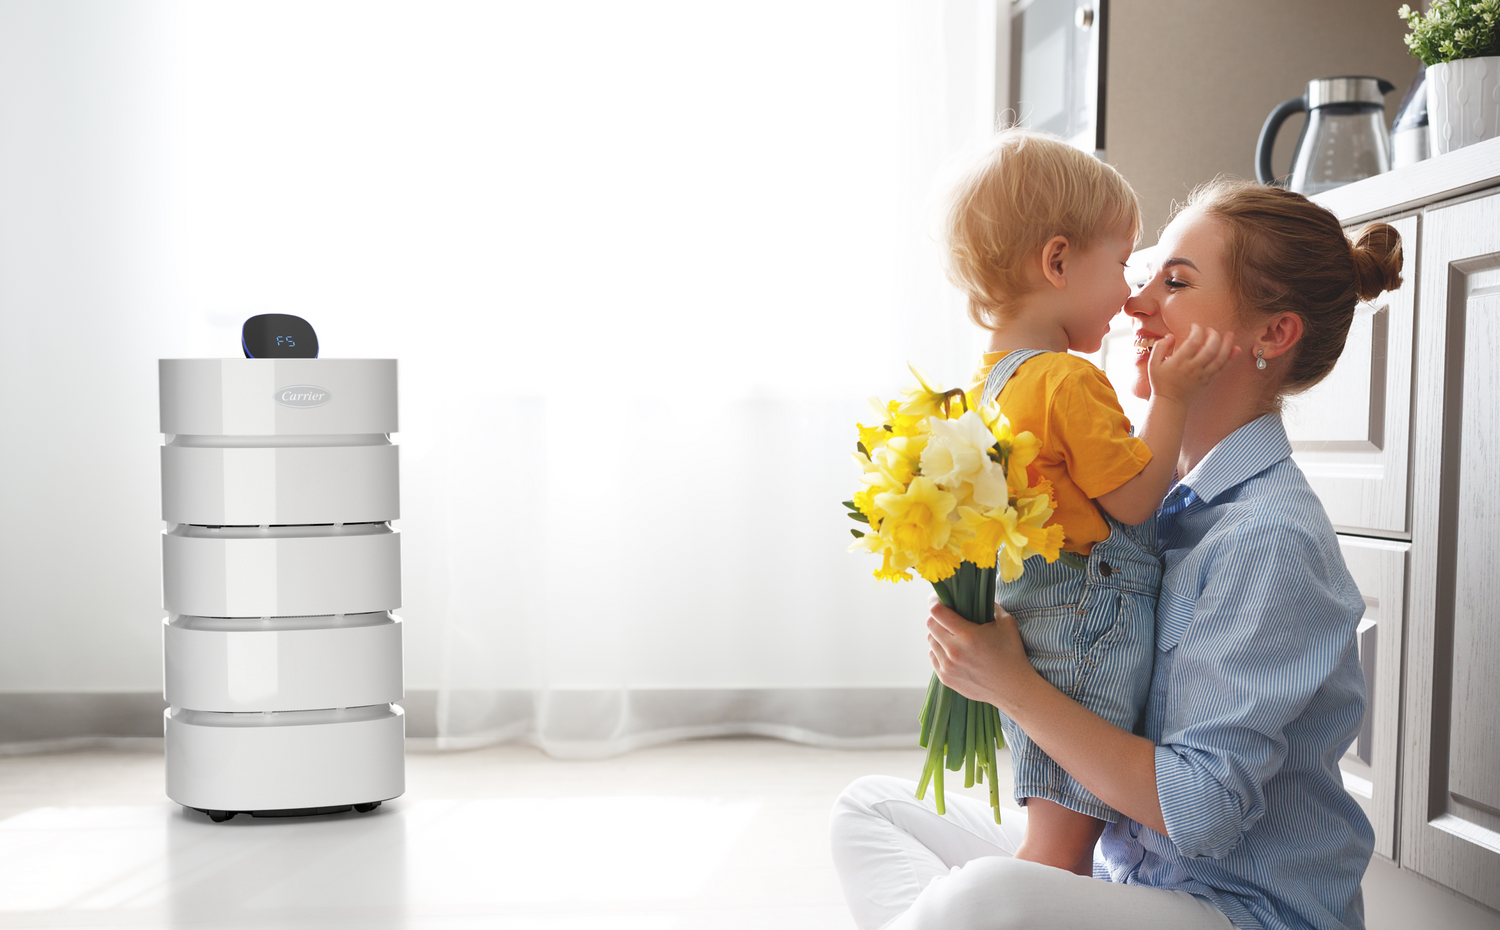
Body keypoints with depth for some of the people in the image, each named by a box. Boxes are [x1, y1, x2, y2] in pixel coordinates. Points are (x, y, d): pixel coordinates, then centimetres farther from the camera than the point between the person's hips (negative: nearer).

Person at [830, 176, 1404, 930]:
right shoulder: (1165, 497, 7)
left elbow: (1199, 810, -21)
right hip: (1127, 867, 9)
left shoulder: (1270, 536, -19)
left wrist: (1012, 684, -21)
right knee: (868, 807, 7)